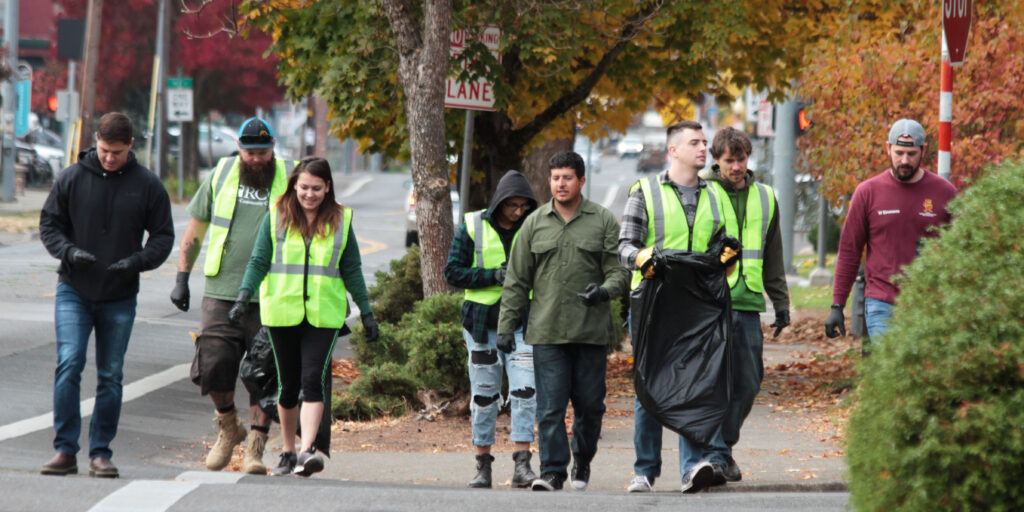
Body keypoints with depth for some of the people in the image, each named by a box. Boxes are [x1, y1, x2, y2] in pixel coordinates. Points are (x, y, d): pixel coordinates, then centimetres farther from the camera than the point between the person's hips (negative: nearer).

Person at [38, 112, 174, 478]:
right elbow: (49, 224, 6)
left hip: (120, 297, 1)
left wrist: (138, 261, -15)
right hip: (74, 292, -1)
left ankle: (101, 453, 12)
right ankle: (65, 450, -9)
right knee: (69, 365, -13)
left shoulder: (148, 186, 1)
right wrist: (69, 251, -14)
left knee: (111, 376, 4)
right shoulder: (72, 178, 1)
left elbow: (163, 237, 5)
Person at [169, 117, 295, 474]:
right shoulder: (221, 176, 8)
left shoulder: (290, 180, 3)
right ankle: (228, 427, 19)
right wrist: (182, 278, 10)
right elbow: (195, 229, 15)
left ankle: (256, 448, 4)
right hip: (221, 293, 1)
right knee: (213, 364, -7)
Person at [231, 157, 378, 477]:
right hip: (282, 314, 1)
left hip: (324, 315, -1)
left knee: (313, 379, -15)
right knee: (289, 385, 7)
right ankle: (288, 452, 21)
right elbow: (259, 261, 3)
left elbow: (351, 270, 13)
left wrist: (366, 312, 12)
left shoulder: (340, 221, 6)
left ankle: (307, 451, -20)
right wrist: (243, 296, -10)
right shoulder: (276, 217, 3)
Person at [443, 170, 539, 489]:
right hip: (482, 321, 0)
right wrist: (493, 276, -14)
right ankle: (483, 465, 14)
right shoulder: (473, 228, 0)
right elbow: (453, 272, -2)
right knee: (484, 395, 5)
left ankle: (522, 464, -12)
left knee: (525, 391, -12)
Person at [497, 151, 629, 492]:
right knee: (550, 406, -6)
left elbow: (619, 270, 2)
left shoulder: (603, 222, 5)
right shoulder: (535, 223, 10)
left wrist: (605, 290, -20)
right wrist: (507, 326, 6)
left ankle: (583, 461, 27)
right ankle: (552, 471, -4)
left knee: (589, 404, 7)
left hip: (592, 331, 0)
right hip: (547, 332, 0)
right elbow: (516, 281, 11)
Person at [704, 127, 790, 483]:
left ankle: (725, 446, 20)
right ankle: (716, 455, -9)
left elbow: (773, 257, 21)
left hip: (748, 305, 4)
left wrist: (781, 303, 17)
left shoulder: (764, 198, 15)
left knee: (747, 383, 5)